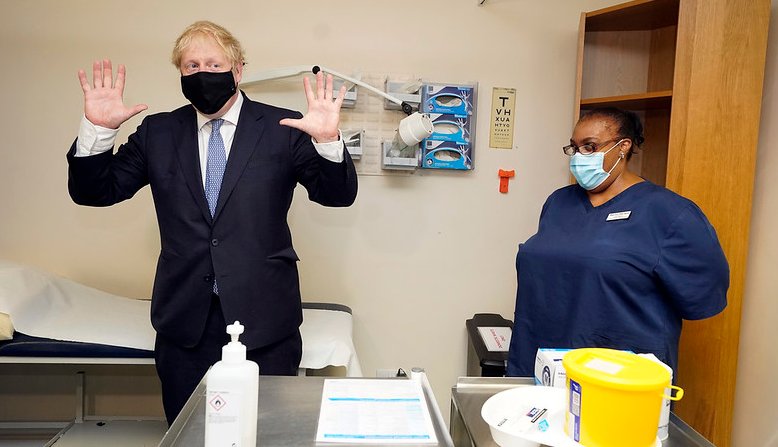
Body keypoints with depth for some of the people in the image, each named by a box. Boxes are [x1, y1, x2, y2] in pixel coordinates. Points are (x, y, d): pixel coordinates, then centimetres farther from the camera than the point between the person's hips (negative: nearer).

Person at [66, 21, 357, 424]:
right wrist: (97, 129, -11)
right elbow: (94, 191, 6)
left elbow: (338, 194, -7)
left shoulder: (282, 128, -2)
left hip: (263, 315, -2)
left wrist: (327, 140, -26)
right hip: (184, 318, 3)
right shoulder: (158, 132, 6)